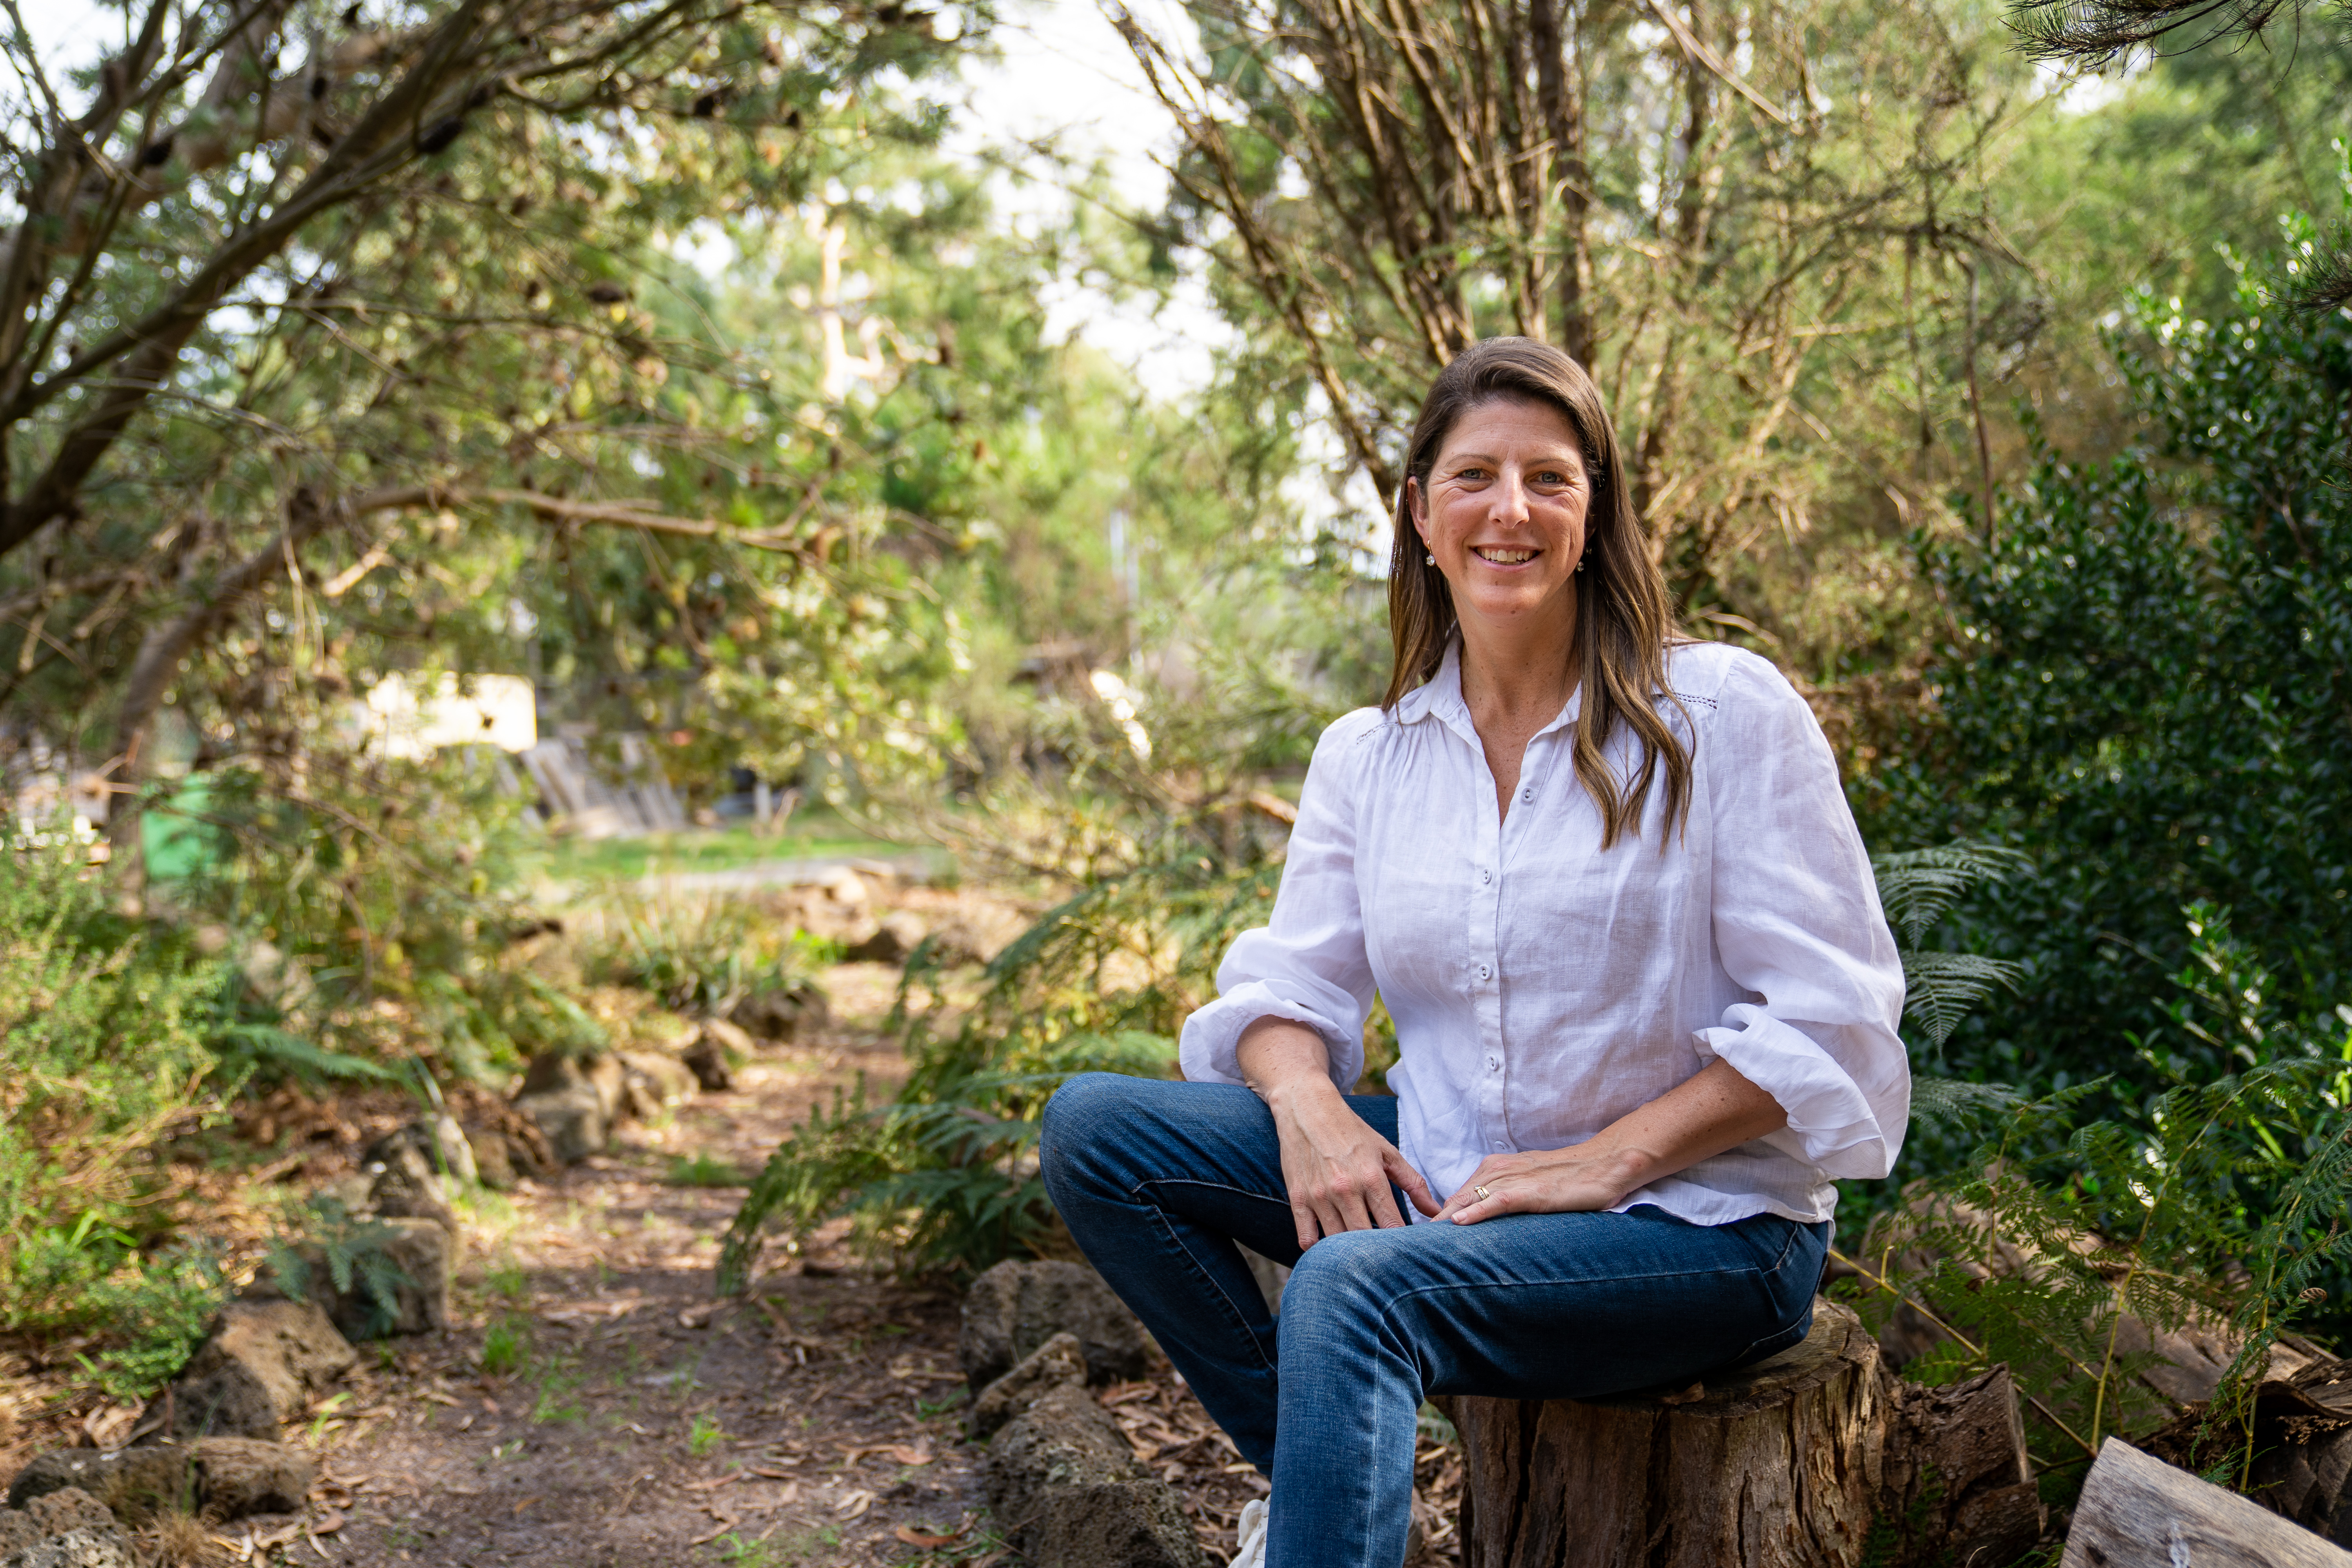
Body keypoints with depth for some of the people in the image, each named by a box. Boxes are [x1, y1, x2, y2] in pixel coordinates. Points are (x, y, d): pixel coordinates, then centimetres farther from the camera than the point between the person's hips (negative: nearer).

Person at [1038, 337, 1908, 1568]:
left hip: (1696, 1219, -6)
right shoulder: (1366, 755, 7)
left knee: (1355, 1284, -34)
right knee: (1093, 1127, -10)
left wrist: (1608, 1158, -17)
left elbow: (1828, 1018, -9)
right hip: (1444, 1189, 6)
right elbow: (1289, 988, 8)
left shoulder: (1726, 712, -7)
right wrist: (1306, 1102, -15)